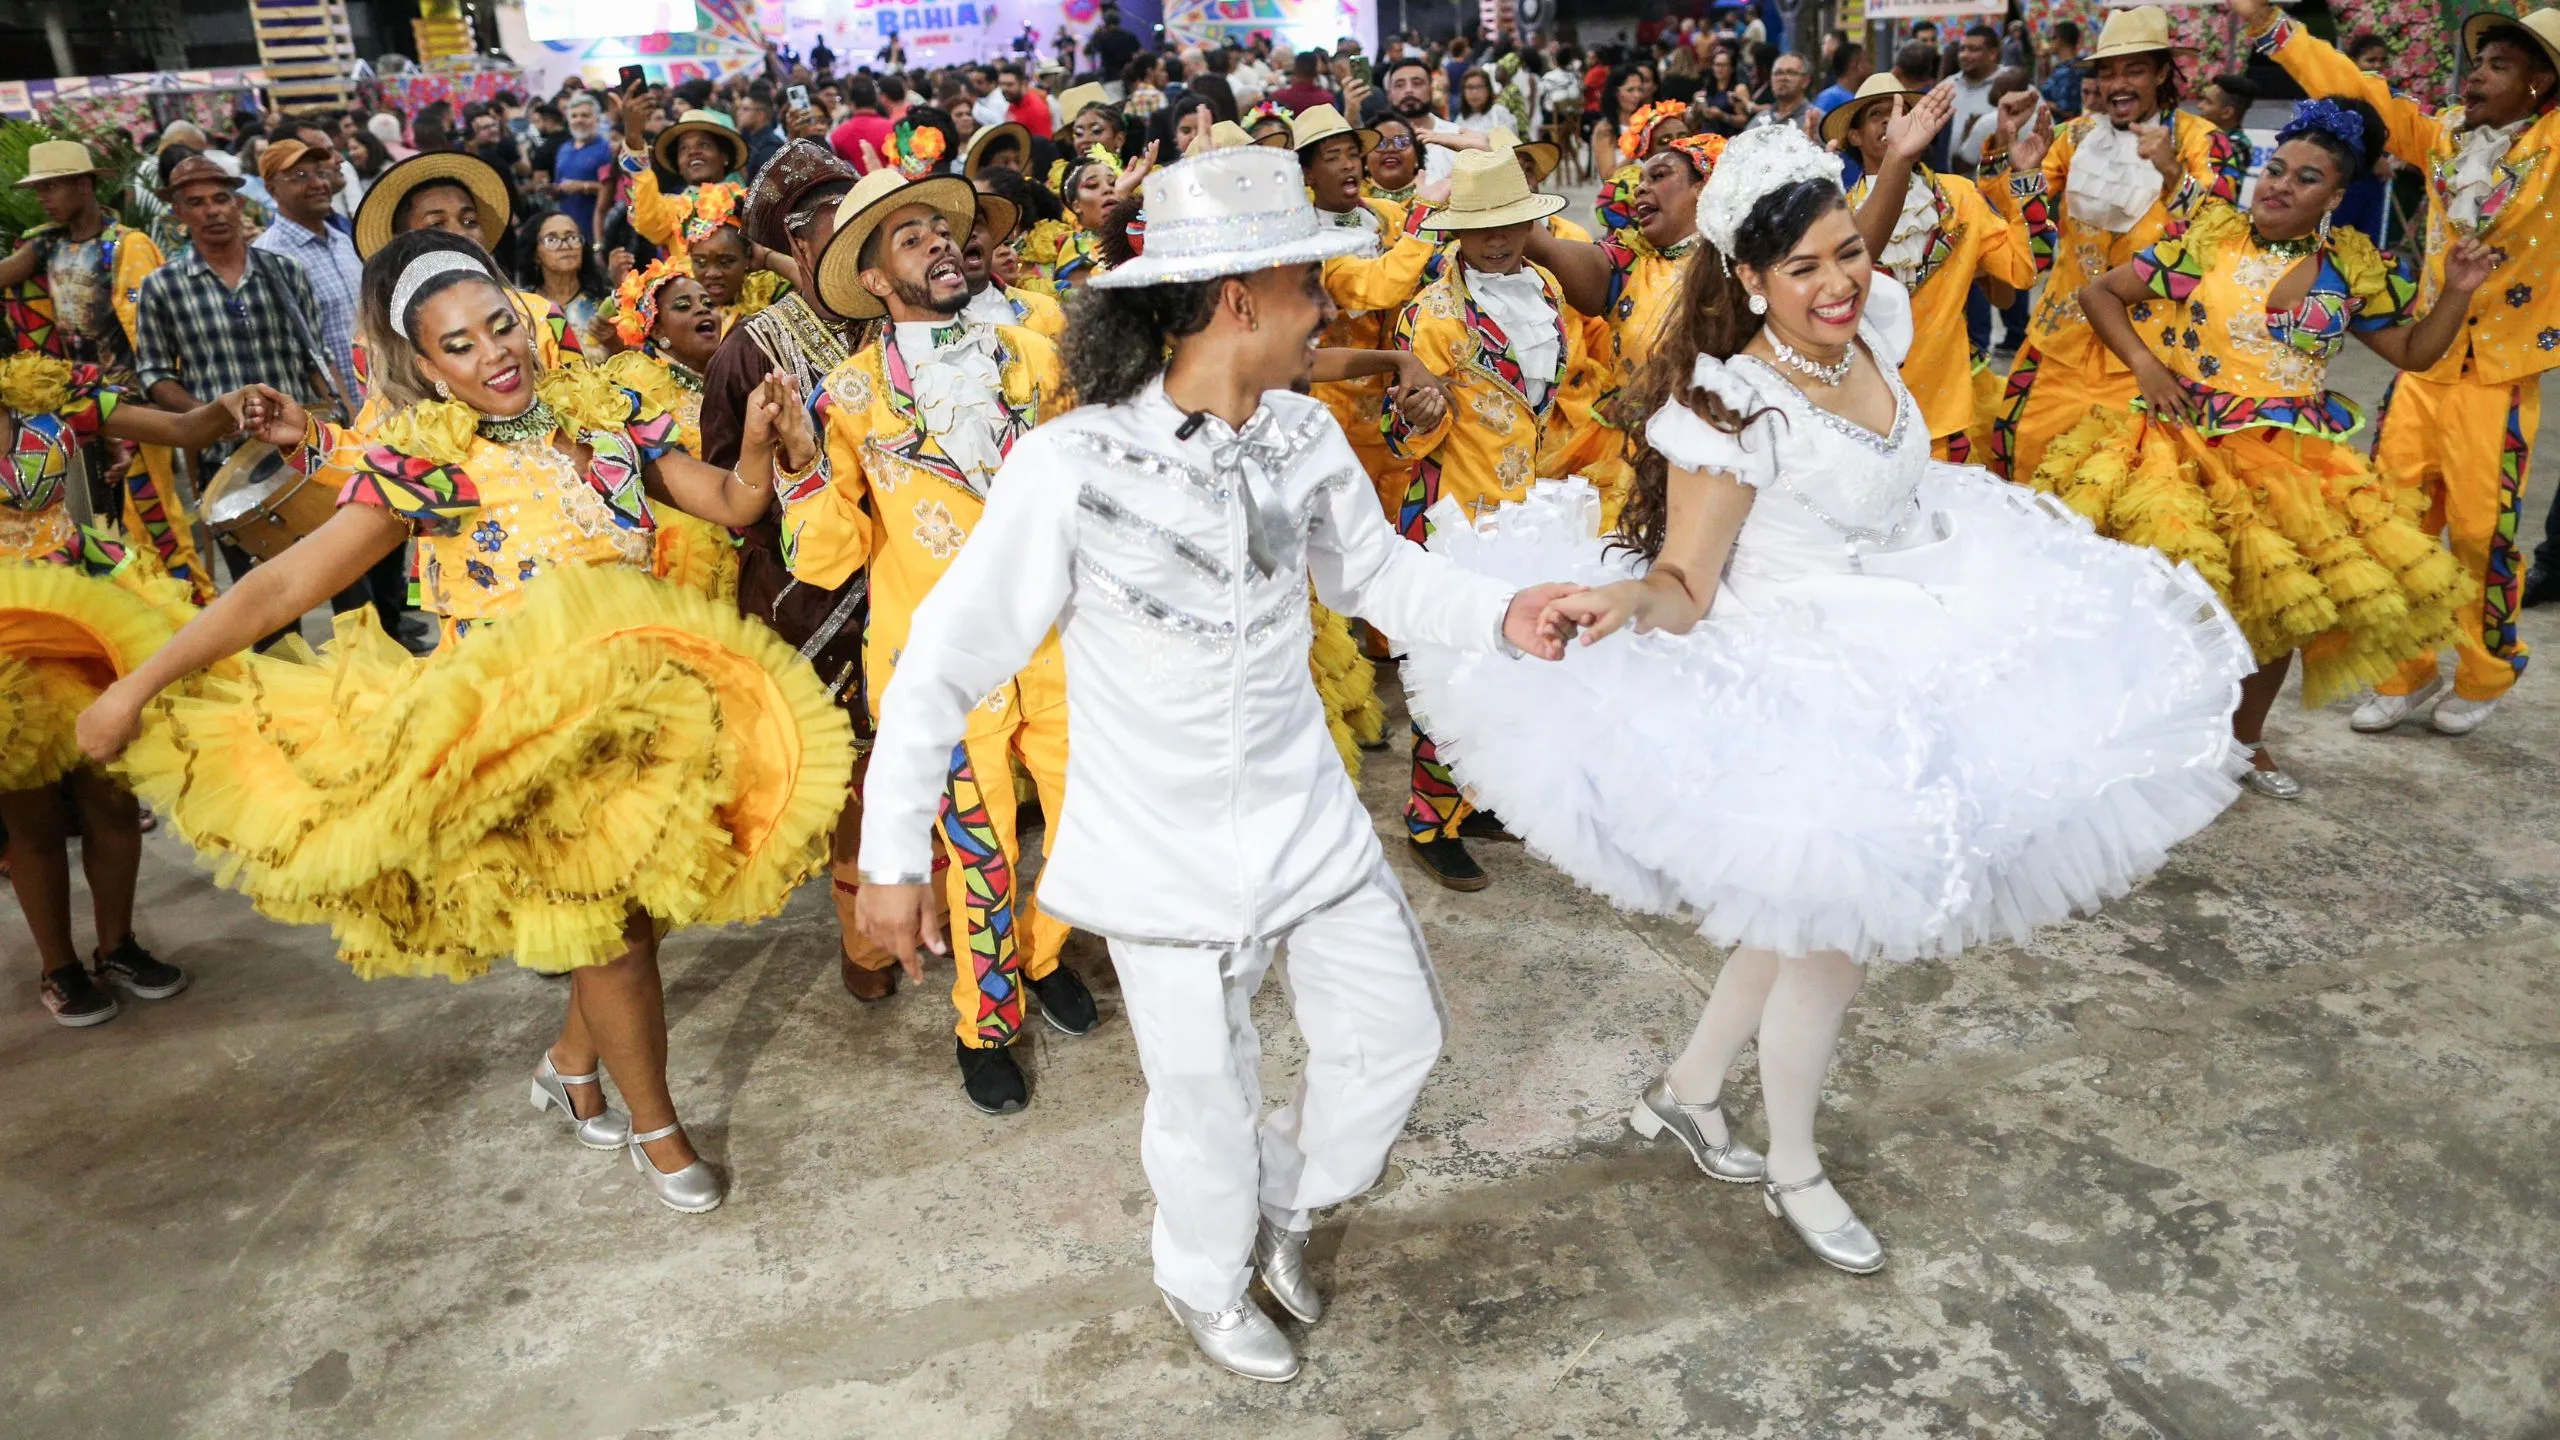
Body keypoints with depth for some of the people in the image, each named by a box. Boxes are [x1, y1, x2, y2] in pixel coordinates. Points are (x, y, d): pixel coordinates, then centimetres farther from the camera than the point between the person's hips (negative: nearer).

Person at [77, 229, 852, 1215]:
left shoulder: (603, 419, 1)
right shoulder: (426, 463, -11)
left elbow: (734, 504, 6)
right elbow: (283, 586, -13)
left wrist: (758, 447, -16)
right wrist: (133, 691, -15)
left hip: (636, 709, 4)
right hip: (522, 741, -4)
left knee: (625, 910, 13)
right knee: (612, 934, 0)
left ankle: (571, 1065, 42)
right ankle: (656, 1126, 23)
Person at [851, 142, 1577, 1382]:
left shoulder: (1304, 435, -8)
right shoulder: (1073, 465, -22)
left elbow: (1376, 573, 9)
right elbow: (945, 665, -14)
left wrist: (1500, 614, -8)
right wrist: (892, 857, -10)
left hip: (1305, 814, 5)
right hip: (1165, 849, -5)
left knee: (1395, 1030, 15)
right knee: (1208, 1101, 13)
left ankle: (1281, 1207, 46)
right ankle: (1207, 1282, 47)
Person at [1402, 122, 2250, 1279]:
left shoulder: (1878, 326, -3)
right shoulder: (1734, 408, -25)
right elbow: (1686, 587, -27)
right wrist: (1626, 595, -45)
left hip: (1901, 654, 9)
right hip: (1802, 697, -8)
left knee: (1809, 911, 18)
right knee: (1835, 931, 4)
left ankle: (1688, 1092, 38)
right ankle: (1793, 1171, 29)